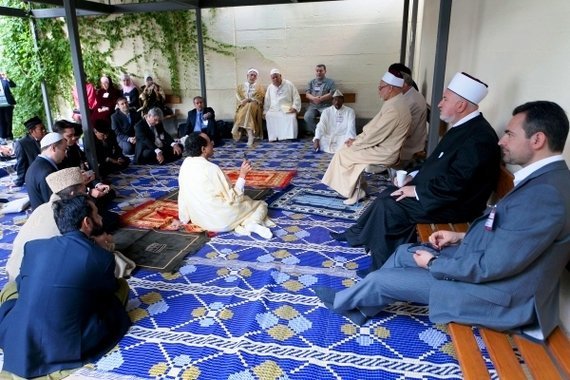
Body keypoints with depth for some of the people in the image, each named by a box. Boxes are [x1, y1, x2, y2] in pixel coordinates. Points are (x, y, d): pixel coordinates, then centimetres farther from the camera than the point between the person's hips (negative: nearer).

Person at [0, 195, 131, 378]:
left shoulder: (33, 246, 0)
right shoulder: (103, 257, -9)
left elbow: (21, 286, 17)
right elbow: (107, 291, 11)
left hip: (18, 345, 4)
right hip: (66, 349, -3)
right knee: (121, 286, 10)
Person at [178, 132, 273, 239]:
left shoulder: (185, 164, -1)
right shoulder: (212, 169, -22)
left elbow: (183, 195, 9)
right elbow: (233, 198, -16)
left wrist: (184, 218, 21)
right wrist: (242, 174, -13)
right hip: (220, 221, -7)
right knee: (261, 205, 13)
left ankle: (242, 224, 2)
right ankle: (252, 224, -15)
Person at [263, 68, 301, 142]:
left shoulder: (289, 85, 3)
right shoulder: (270, 87, 15)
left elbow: (296, 98, 2)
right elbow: (267, 101, 22)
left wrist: (294, 107, -12)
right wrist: (265, 111, 10)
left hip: (287, 110, -2)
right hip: (274, 110, 3)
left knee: (292, 116, -34)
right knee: (268, 116, -29)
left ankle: (289, 136, -29)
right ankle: (273, 137, -25)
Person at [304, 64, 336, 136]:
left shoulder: (330, 82, 9)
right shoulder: (311, 82, 19)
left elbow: (332, 94, -4)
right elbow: (307, 94, 8)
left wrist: (320, 99, -16)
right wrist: (314, 98, -15)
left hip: (326, 106, -2)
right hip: (313, 106, 3)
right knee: (307, 116, -28)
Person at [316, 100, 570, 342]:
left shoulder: (545, 195, -30)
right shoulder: (544, 178, 2)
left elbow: (490, 267, -28)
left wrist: (433, 263, -14)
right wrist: (462, 237, 6)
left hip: (496, 294, -9)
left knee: (380, 279, -2)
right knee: (404, 252, 15)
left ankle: (341, 302, 29)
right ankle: (362, 308, 31)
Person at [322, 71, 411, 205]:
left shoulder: (393, 108, -26)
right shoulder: (396, 102, 7)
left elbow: (375, 135, -23)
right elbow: (373, 128, 13)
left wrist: (354, 143, -8)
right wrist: (357, 139, 5)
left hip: (384, 153, -10)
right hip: (384, 147, 10)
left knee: (343, 154, -4)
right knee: (348, 149, 12)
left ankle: (353, 192, 9)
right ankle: (354, 189, 13)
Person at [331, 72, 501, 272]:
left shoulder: (478, 138, -25)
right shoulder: (464, 127, 7)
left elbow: (455, 185, -28)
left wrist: (418, 191, -19)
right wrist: (415, 176, 5)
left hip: (454, 205, -10)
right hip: (438, 192, 10)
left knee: (389, 207, -14)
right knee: (388, 195, 6)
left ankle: (382, 267, 3)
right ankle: (356, 235, 19)